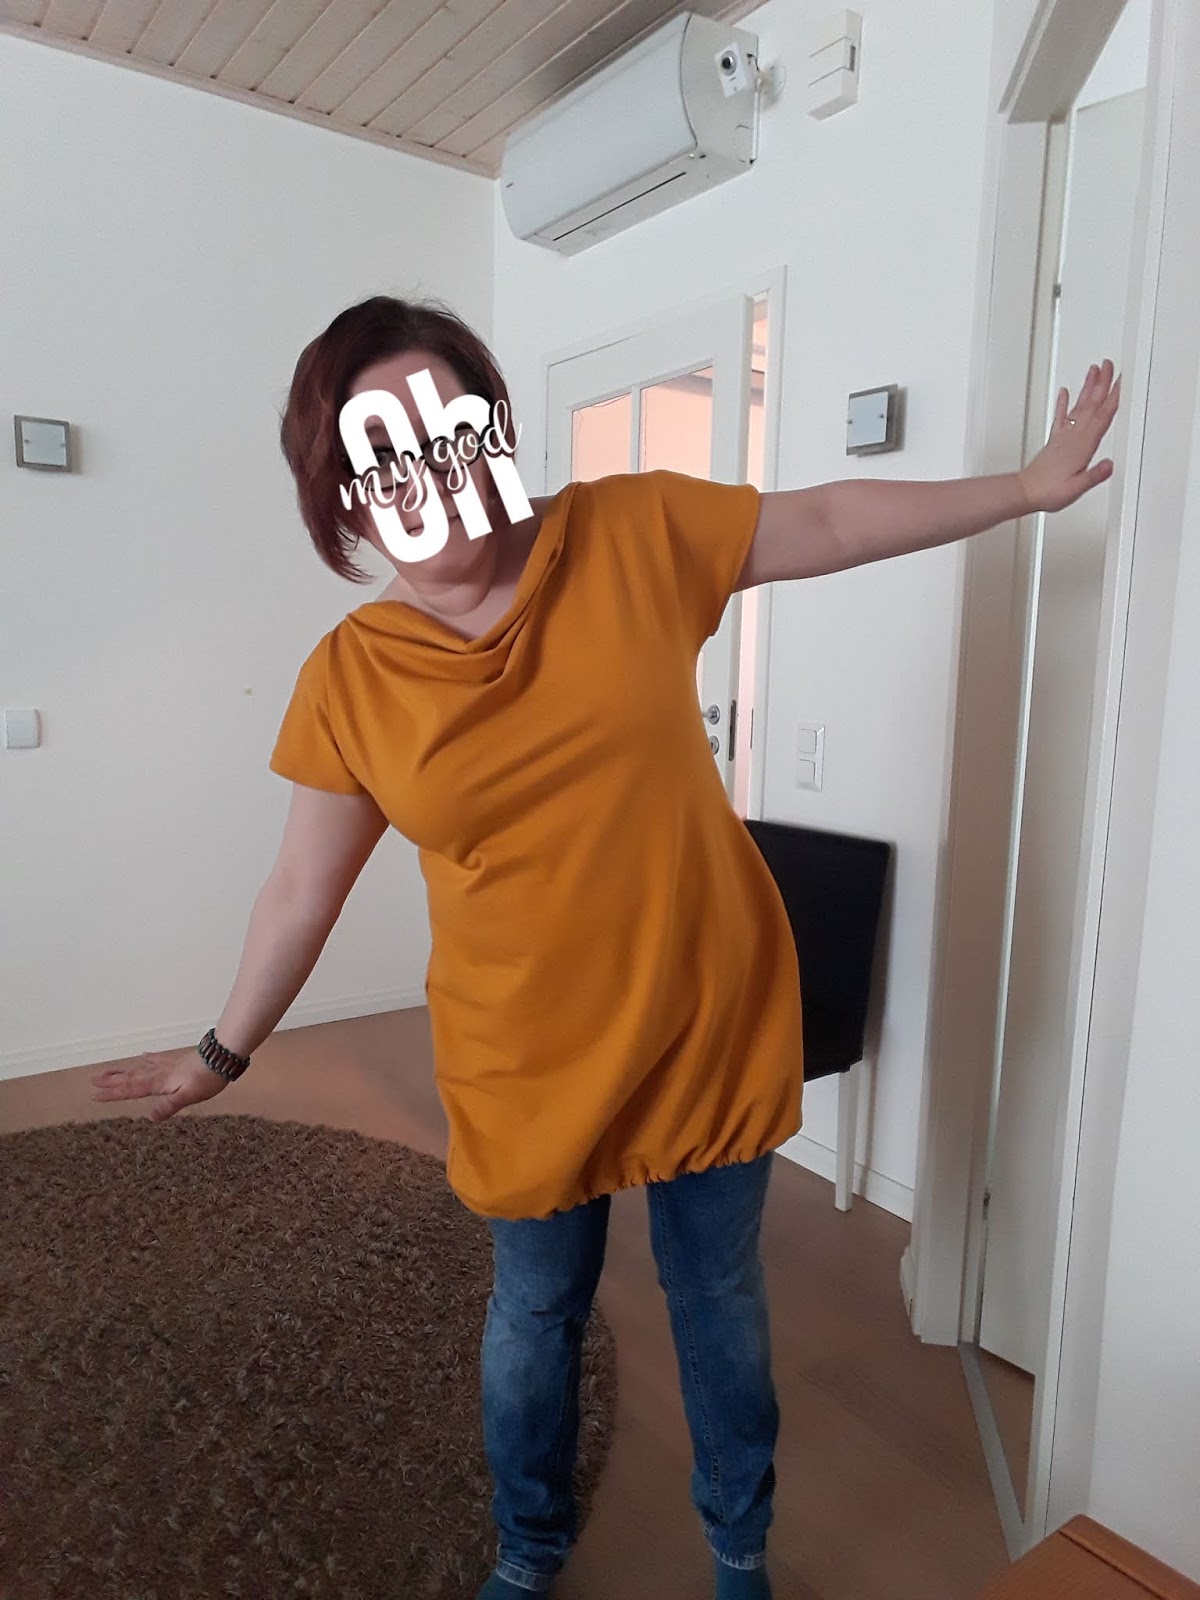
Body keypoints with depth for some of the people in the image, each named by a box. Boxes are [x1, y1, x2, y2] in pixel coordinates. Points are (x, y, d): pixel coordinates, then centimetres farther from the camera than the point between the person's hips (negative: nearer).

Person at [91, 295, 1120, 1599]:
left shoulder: (635, 534, -9)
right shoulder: (348, 679, -9)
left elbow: (832, 521, 2)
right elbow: (304, 889, 2)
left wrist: (1029, 487, 7)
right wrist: (224, 1050, 10)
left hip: (710, 1019, 1)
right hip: (530, 1058, 0)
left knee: (720, 1298, 20)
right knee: (536, 1312, 20)